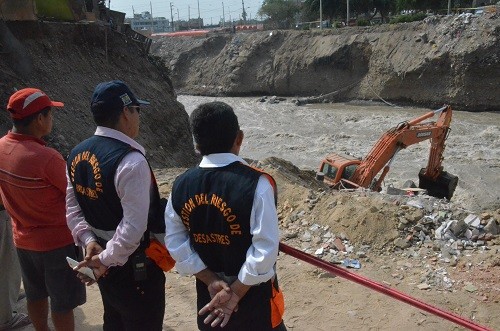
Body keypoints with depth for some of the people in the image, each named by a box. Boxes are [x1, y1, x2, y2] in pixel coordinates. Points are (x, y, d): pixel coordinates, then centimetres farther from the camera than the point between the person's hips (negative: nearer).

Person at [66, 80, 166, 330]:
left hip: (102, 262, 8)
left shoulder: (77, 154, 0)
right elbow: (134, 227, -29)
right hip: (135, 267, -8)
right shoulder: (131, 161, -26)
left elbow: (72, 208, 6)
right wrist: (107, 259, -16)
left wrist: (88, 241, -3)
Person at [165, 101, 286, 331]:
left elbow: (176, 243, -2)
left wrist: (210, 280, -3)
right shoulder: (256, 184, -22)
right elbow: (265, 249, -22)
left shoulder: (181, 185, -7)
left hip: (208, 293, 4)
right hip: (253, 294, -4)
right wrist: (237, 292, -12)